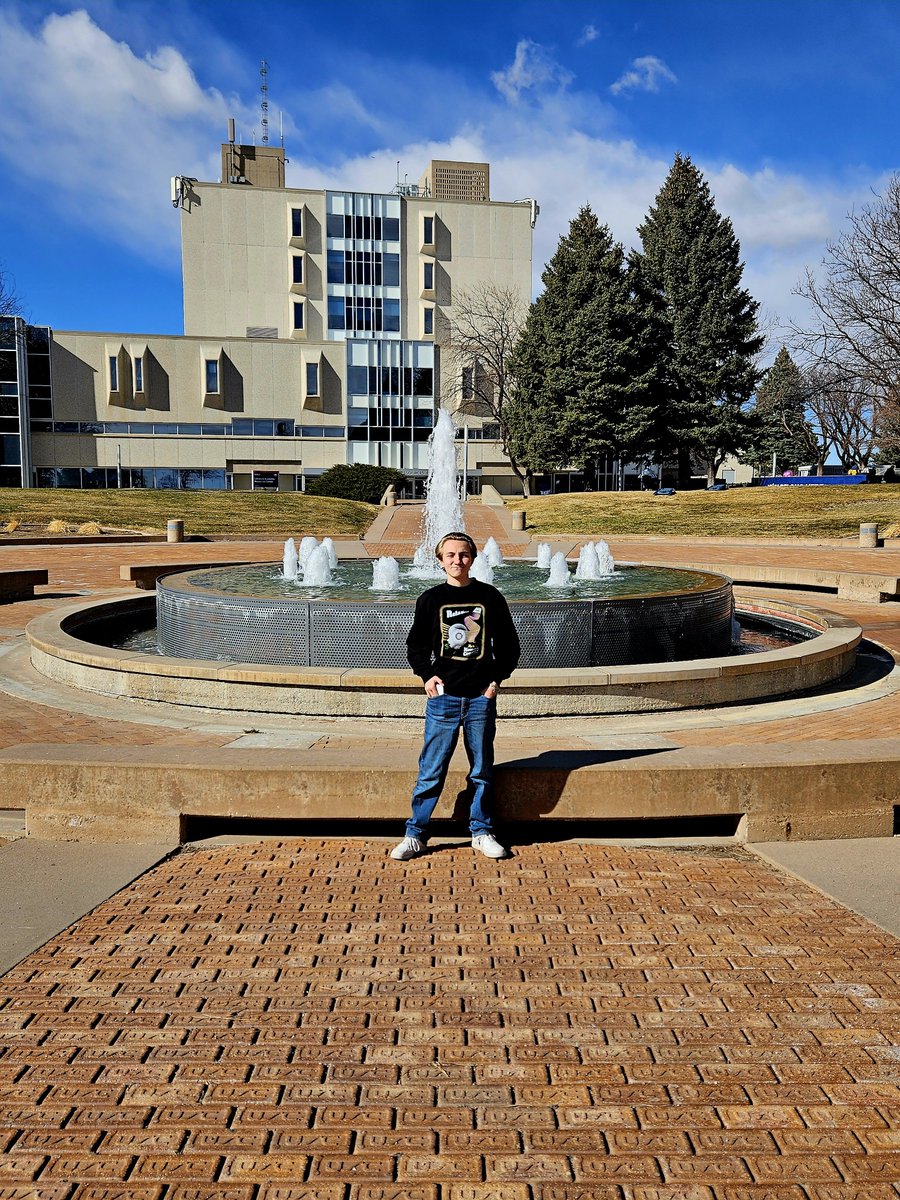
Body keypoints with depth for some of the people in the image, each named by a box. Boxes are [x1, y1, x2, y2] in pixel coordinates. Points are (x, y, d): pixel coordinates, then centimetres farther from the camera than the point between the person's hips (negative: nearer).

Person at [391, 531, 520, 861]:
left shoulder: (490, 597, 5)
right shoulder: (431, 599, 4)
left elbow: (509, 644, 12)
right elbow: (416, 645, 12)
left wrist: (497, 678, 2)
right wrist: (426, 675, -2)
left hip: (481, 697, 1)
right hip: (443, 696, -1)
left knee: (482, 770, 9)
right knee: (431, 770, 1)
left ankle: (482, 832, 23)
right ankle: (415, 834, 12)